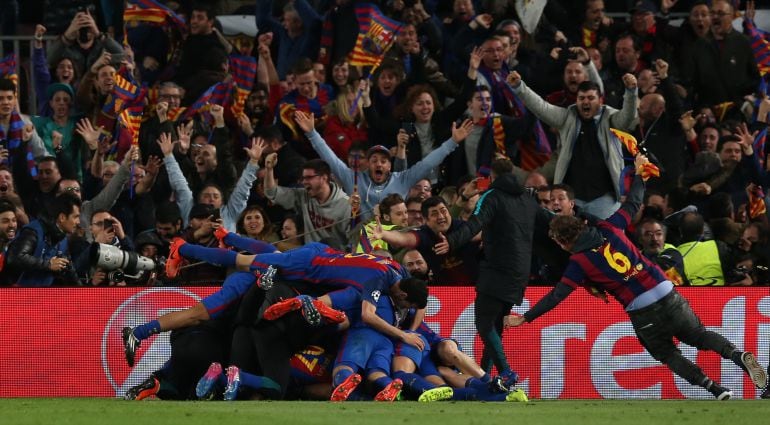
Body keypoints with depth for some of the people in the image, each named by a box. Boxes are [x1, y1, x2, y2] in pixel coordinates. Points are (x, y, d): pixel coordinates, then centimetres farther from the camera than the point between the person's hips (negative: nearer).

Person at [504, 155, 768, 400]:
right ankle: (739, 356, -9)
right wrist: (638, 174, 34)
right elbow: (633, 204, 18)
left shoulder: (579, 262, -5)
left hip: (642, 313, -4)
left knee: (668, 355, 15)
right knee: (699, 336, 19)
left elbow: (557, 296, -6)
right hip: (667, 295, 4)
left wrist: (524, 319, 0)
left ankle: (717, 390, -3)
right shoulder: (608, 229, 6)